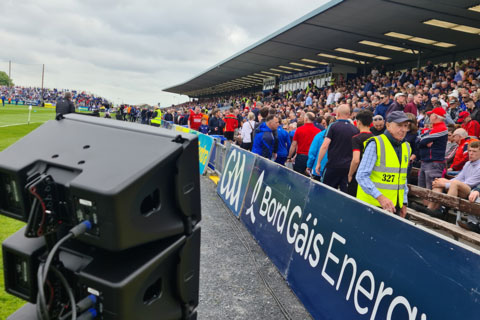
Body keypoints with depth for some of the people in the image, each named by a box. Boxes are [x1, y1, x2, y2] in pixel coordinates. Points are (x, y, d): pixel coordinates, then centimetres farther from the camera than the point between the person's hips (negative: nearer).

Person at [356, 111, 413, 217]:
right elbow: (362, 176, -17)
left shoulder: (406, 147, 12)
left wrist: (404, 202, 17)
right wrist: (380, 197, -24)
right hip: (372, 204, -6)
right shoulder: (375, 144, -11)